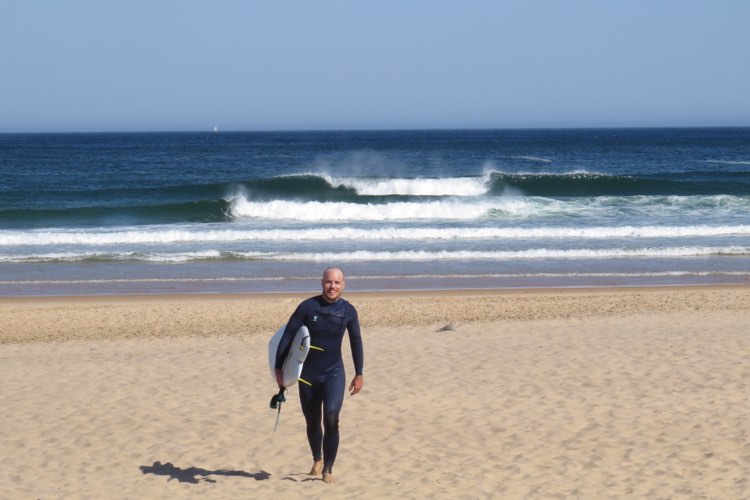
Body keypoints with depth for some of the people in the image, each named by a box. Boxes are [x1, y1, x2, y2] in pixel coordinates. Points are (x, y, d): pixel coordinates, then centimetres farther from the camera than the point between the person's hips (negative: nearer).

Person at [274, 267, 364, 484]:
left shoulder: (348, 311, -4)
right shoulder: (308, 307, -11)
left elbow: (356, 342, 8)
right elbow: (287, 336, -8)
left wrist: (359, 374, 10)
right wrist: (278, 368, -10)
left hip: (334, 373, 0)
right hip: (308, 374, 0)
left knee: (331, 419, -18)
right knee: (312, 422, 13)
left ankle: (328, 469, -6)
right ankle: (317, 460, 41)